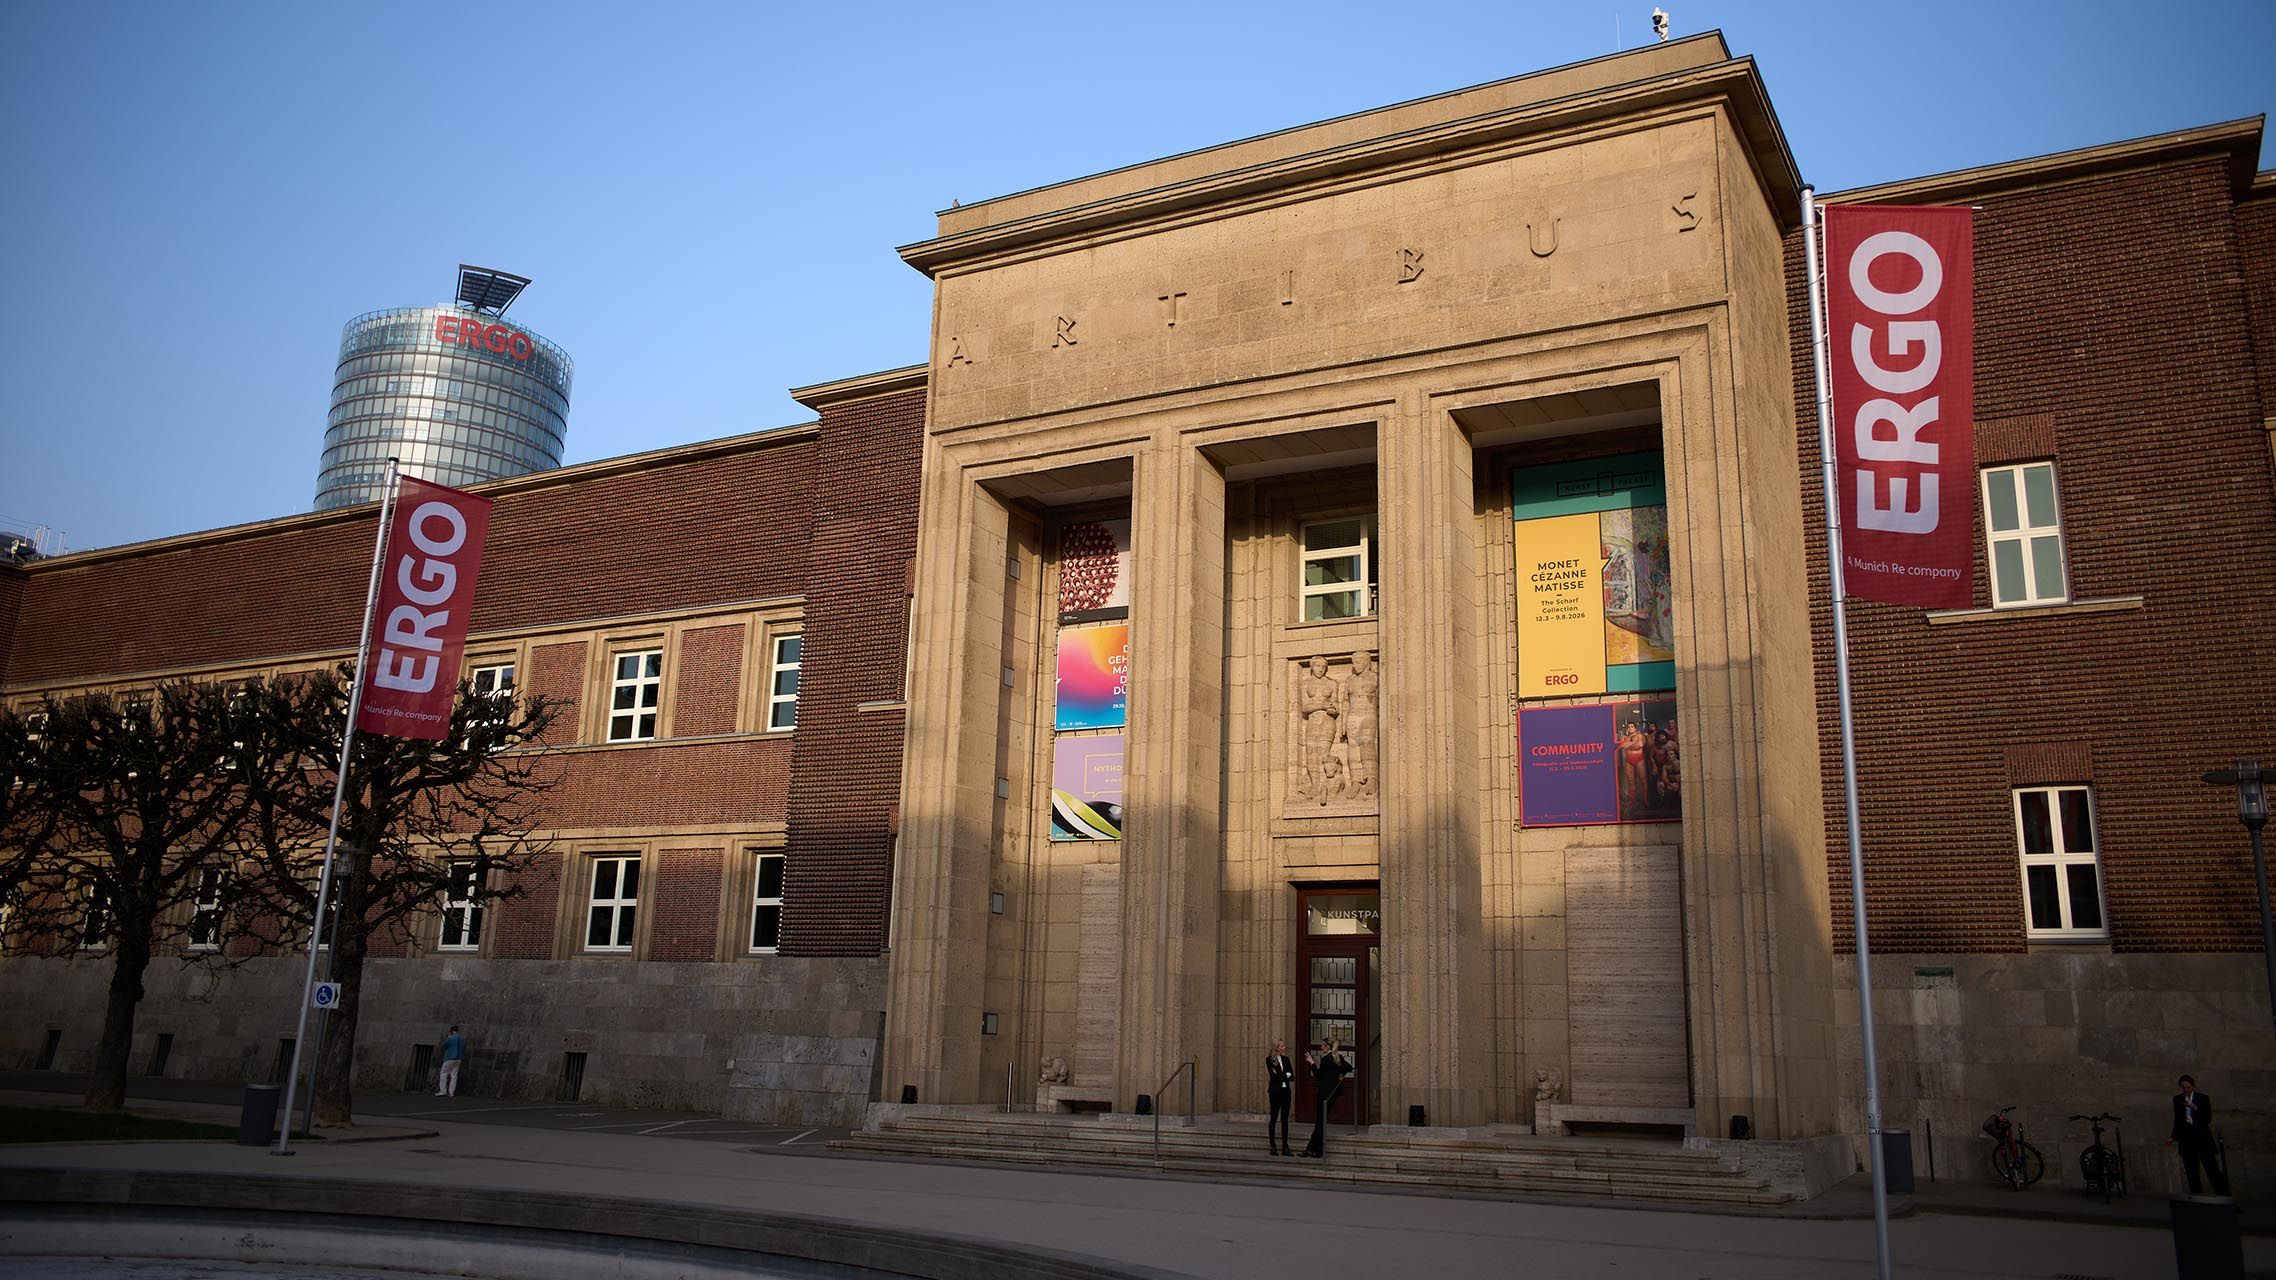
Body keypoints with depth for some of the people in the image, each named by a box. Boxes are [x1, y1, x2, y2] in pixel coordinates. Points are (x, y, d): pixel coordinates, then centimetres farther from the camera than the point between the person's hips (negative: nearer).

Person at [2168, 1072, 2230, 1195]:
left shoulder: (2203, 1098, 0)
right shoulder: (2177, 1099, 9)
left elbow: (2208, 1119, -6)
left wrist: (2195, 1108, -19)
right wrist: (2173, 1137, 11)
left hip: (2202, 1137, -3)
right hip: (2186, 1138, 3)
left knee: (2212, 1167, -8)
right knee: (2191, 1171, 1)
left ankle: (2223, 1197, -5)